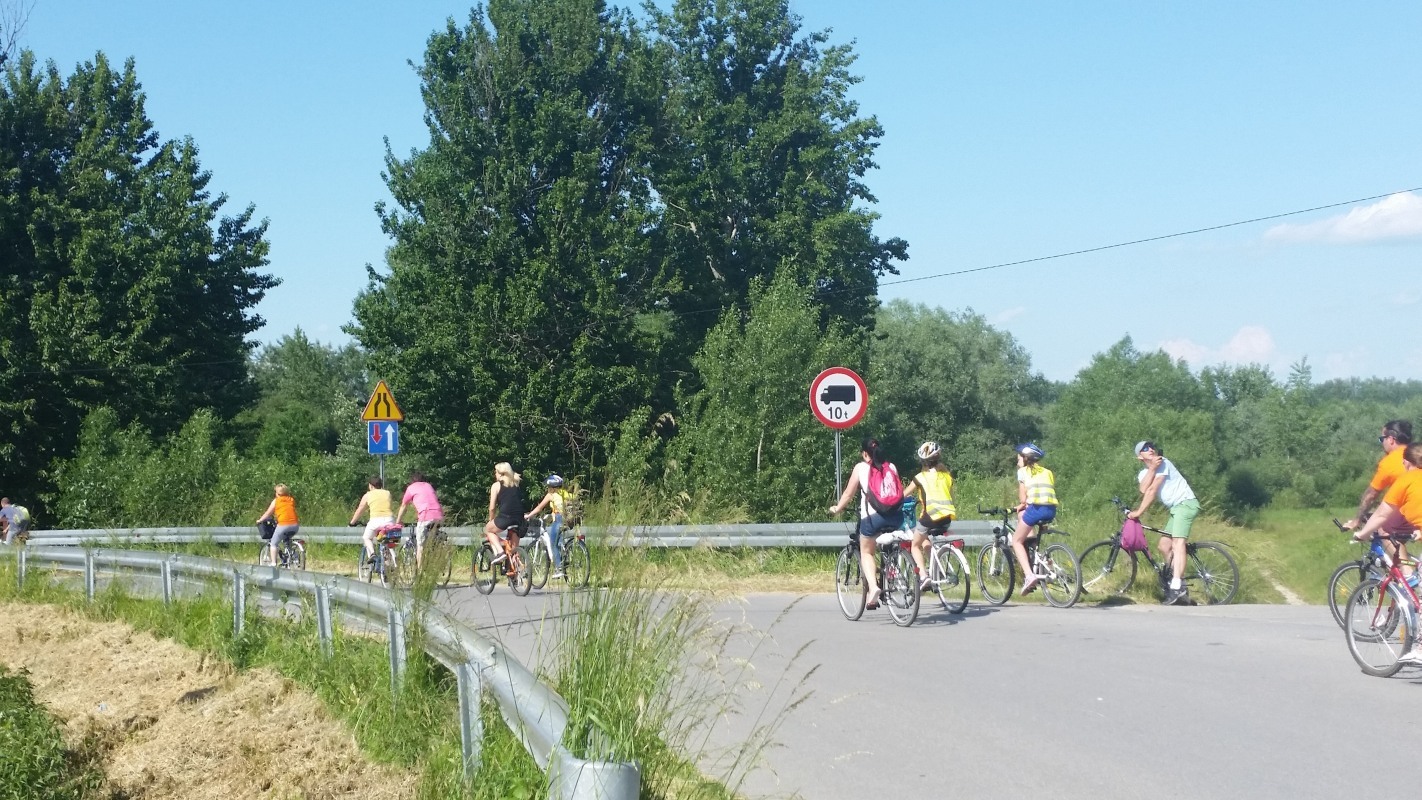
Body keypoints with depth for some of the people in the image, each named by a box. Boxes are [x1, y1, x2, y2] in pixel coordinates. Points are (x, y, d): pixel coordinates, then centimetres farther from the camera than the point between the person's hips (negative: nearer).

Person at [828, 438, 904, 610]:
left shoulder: (861, 468, 8)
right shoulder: (891, 467, 16)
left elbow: (848, 493, 12)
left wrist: (837, 509, 28)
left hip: (872, 516, -3)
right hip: (896, 516, 3)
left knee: (866, 552, 12)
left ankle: (873, 586, -10)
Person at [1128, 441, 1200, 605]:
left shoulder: (1163, 463, -7)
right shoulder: (1144, 474, 14)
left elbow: (1152, 491, -15)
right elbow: (1143, 491, -10)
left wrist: (1138, 512, -15)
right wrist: (1152, 468, -15)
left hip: (1186, 503, -9)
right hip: (1175, 508, 9)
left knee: (1177, 543, -22)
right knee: (1164, 547, 10)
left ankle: (1176, 588, -34)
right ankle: (1181, 587, 17)